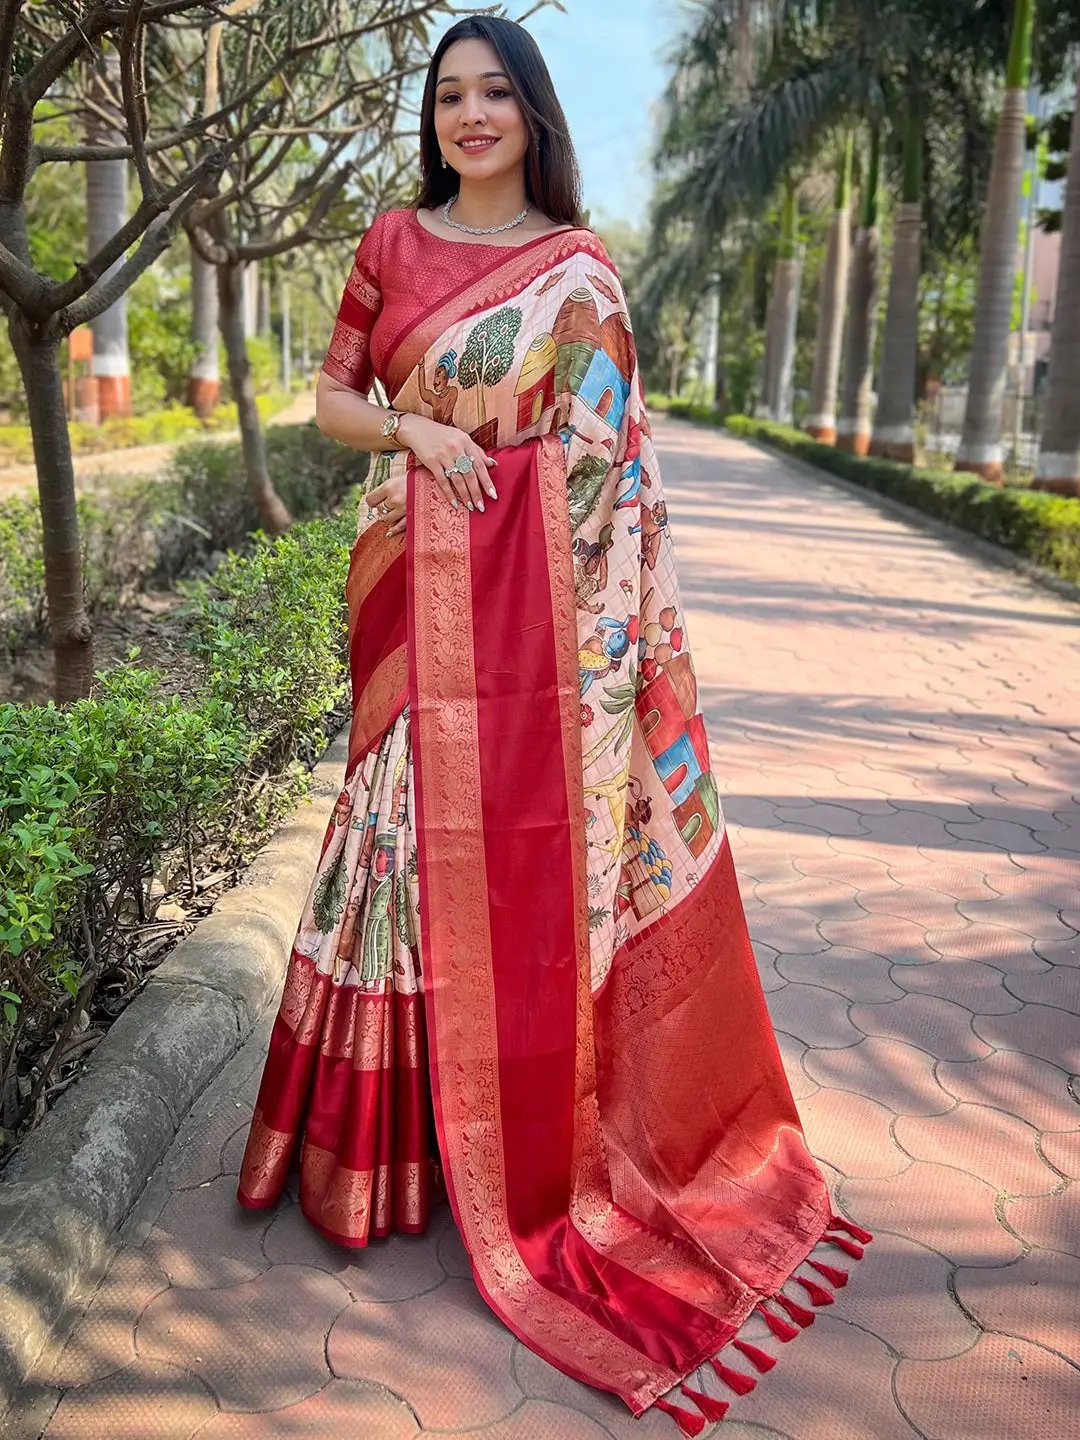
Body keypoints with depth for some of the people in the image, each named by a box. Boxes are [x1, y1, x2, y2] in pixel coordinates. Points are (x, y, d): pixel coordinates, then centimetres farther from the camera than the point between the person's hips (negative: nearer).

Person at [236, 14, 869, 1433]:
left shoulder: (581, 266, 9)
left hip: (545, 587, 0)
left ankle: (542, 1109, 22)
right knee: (432, 826, 3)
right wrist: (409, 429, -8)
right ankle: (415, 1112, 23)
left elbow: (611, 448, 7)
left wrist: (633, 609, 0)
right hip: (428, 584, 0)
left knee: (544, 836, 3)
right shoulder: (393, 240, 10)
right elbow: (331, 395, 13)